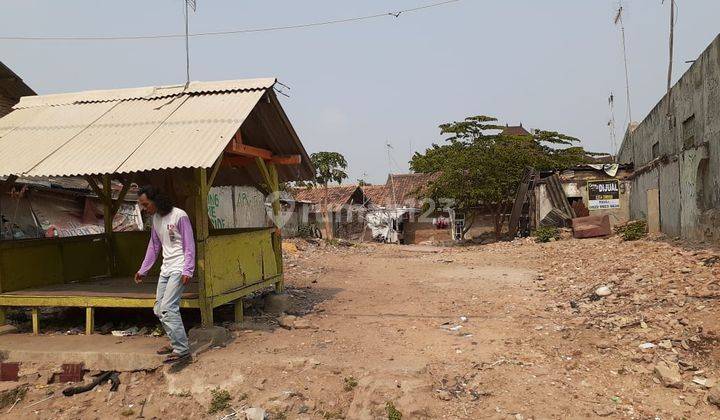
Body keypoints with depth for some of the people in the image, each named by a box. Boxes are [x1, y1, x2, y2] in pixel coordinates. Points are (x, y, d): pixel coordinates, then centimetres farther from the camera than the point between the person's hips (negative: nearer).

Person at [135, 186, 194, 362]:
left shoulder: (179, 216, -14)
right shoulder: (155, 218, 10)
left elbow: (189, 245, -14)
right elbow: (154, 246, 20)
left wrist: (187, 271, -20)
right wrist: (143, 270, 22)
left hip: (179, 269, -8)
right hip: (166, 269, 8)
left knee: (167, 308, -16)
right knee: (159, 309, 9)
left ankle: (182, 349, -9)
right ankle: (176, 343, 22)